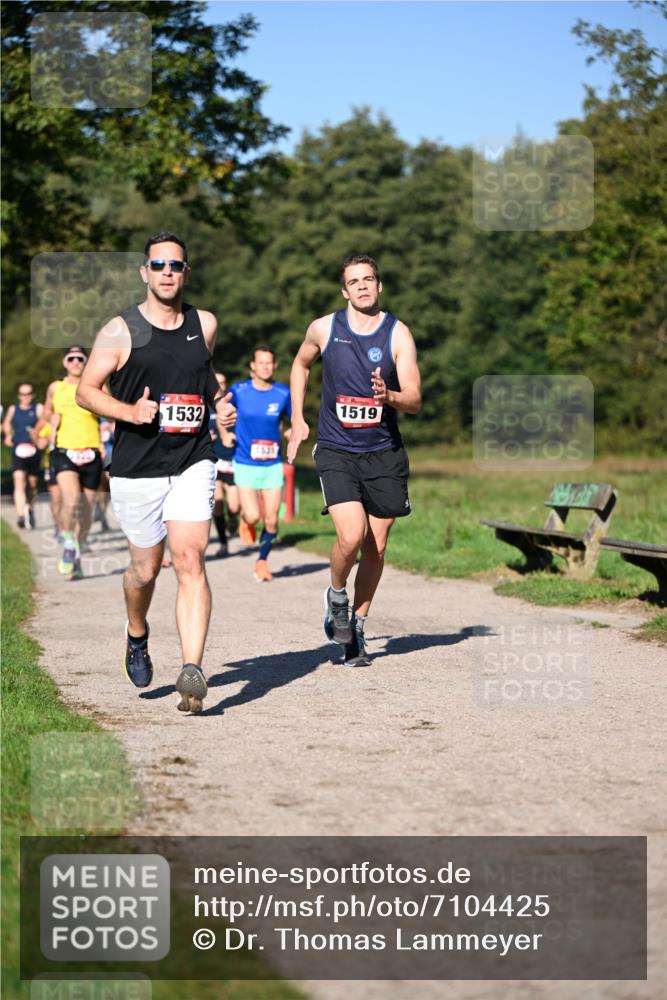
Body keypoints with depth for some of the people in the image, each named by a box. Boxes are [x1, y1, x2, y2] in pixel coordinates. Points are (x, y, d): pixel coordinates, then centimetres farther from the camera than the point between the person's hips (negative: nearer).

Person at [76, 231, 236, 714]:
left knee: (190, 560, -14)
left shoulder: (205, 324, 7)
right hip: (137, 469, -1)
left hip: (192, 464, 1)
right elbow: (87, 391, 0)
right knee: (145, 570, 9)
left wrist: (221, 401, 7)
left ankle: (192, 671, -20)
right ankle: (137, 637, 41)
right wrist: (130, 411, -16)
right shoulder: (120, 331, -4)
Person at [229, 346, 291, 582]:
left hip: (273, 465, 2)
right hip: (245, 464, -2)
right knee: (253, 516, -15)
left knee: (271, 520, -1)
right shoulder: (239, 391, -4)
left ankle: (262, 561, 23)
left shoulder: (283, 393, 0)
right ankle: (244, 518, 23)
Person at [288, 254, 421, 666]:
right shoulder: (324, 329, 0)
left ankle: (357, 626, 22)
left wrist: (389, 396, -28)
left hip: (384, 452, 1)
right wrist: (298, 419, 15)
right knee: (351, 536, -18)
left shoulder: (398, 334, -3)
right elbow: (301, 365, 21)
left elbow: (415, 400, -7)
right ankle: (336, 596, 11)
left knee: (376, 548, 5)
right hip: (336, 450, -1)